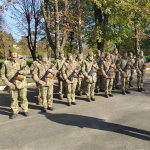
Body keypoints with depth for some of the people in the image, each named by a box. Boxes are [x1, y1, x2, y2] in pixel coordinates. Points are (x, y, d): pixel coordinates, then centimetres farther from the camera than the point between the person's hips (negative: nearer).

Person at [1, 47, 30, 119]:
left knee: (23, 98, 6)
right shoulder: (6, 63, 4)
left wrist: (23, 71, -16)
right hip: (12, 84, 0)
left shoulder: (22, 61, 6)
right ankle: (15, 112, 22)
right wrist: (6, 82, -6)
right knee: (13, 99, 7)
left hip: (22, 83, 0)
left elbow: (28, 70, 6)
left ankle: (25, 110, 22)